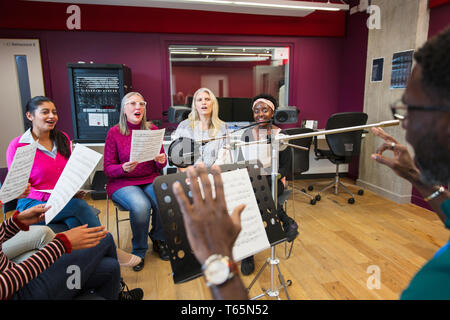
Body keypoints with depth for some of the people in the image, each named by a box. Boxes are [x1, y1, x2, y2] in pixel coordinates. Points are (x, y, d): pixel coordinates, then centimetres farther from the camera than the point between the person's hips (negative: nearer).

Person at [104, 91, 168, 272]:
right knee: (140, 206, -33)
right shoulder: (114, 133, -2)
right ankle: (139, 251, -4)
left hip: (150, 179, 3)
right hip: (123, 183, -2)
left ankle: (159, 240, 3)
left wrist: (161, 161, -15)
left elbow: (161, 165, 10)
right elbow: (108, 168, -2)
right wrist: (124, 168, -24)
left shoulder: (152, 130, 6)